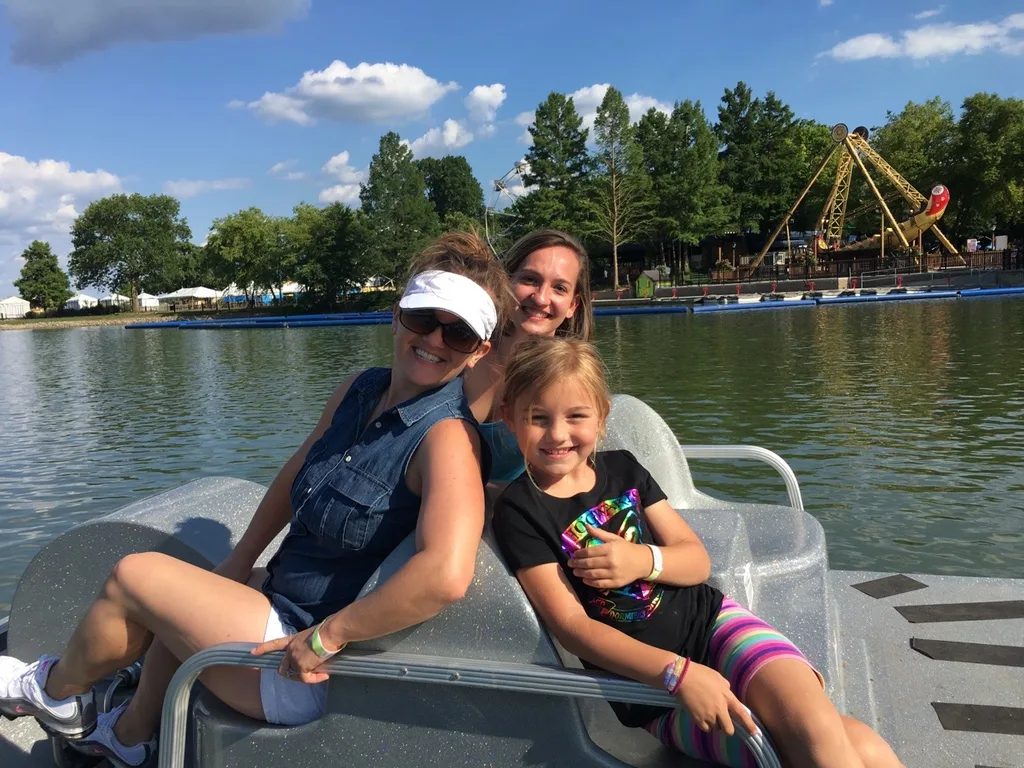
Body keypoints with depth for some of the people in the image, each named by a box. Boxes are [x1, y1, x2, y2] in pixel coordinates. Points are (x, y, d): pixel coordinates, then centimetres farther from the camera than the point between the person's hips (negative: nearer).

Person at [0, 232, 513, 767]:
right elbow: (298, 473, 15)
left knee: (134, 577, 0)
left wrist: (324, 636, -31)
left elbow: (446, 576, -40)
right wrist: (238, 566, 18)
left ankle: (56, 689, 32)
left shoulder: (448, 436, -26)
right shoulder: (361, 389, 0)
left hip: (311, 678, -8)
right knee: (176, 599, 28)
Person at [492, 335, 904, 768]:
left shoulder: (622, 468, 5)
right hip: (650, 683, -4)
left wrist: (644, 560, -16)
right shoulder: (519, 510, -9)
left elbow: (697, 560, 6)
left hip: (709, 618, 4)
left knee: (819, 729, -23)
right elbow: (572, 624, -15)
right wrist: (679, 672, -24)